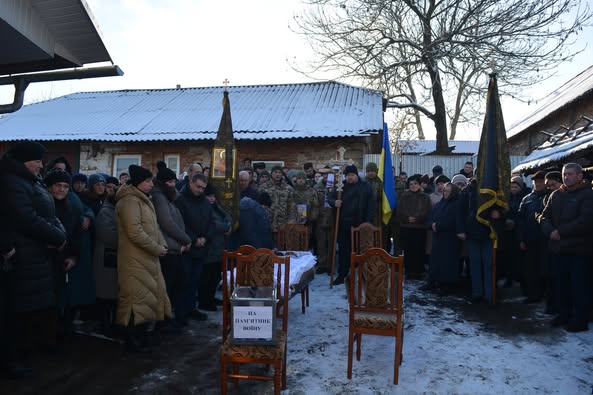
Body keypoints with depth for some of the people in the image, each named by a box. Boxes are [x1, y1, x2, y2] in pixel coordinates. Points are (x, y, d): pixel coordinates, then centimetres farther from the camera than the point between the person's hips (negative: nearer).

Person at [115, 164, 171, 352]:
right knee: (137, 297, -2)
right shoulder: (130, 201, -16)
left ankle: (143, 333, 29)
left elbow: (154, 227, 19)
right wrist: (157, 249, -16)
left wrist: (162, 244, 4)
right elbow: (135, 233, -24)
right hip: (135, 259, -10)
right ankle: (132, 339, 11)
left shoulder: (143, 200, 17)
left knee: (149, 294, 15)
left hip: (147, 258, 10)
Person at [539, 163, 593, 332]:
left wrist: (561, 232, -16)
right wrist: (550, 231, -8)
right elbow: (544, 216, 11)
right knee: (561, 284, 14)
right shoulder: (556, 195, 13)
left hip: (579, 250, -6)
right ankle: (564, 314, 27)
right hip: (558, 248, 6)